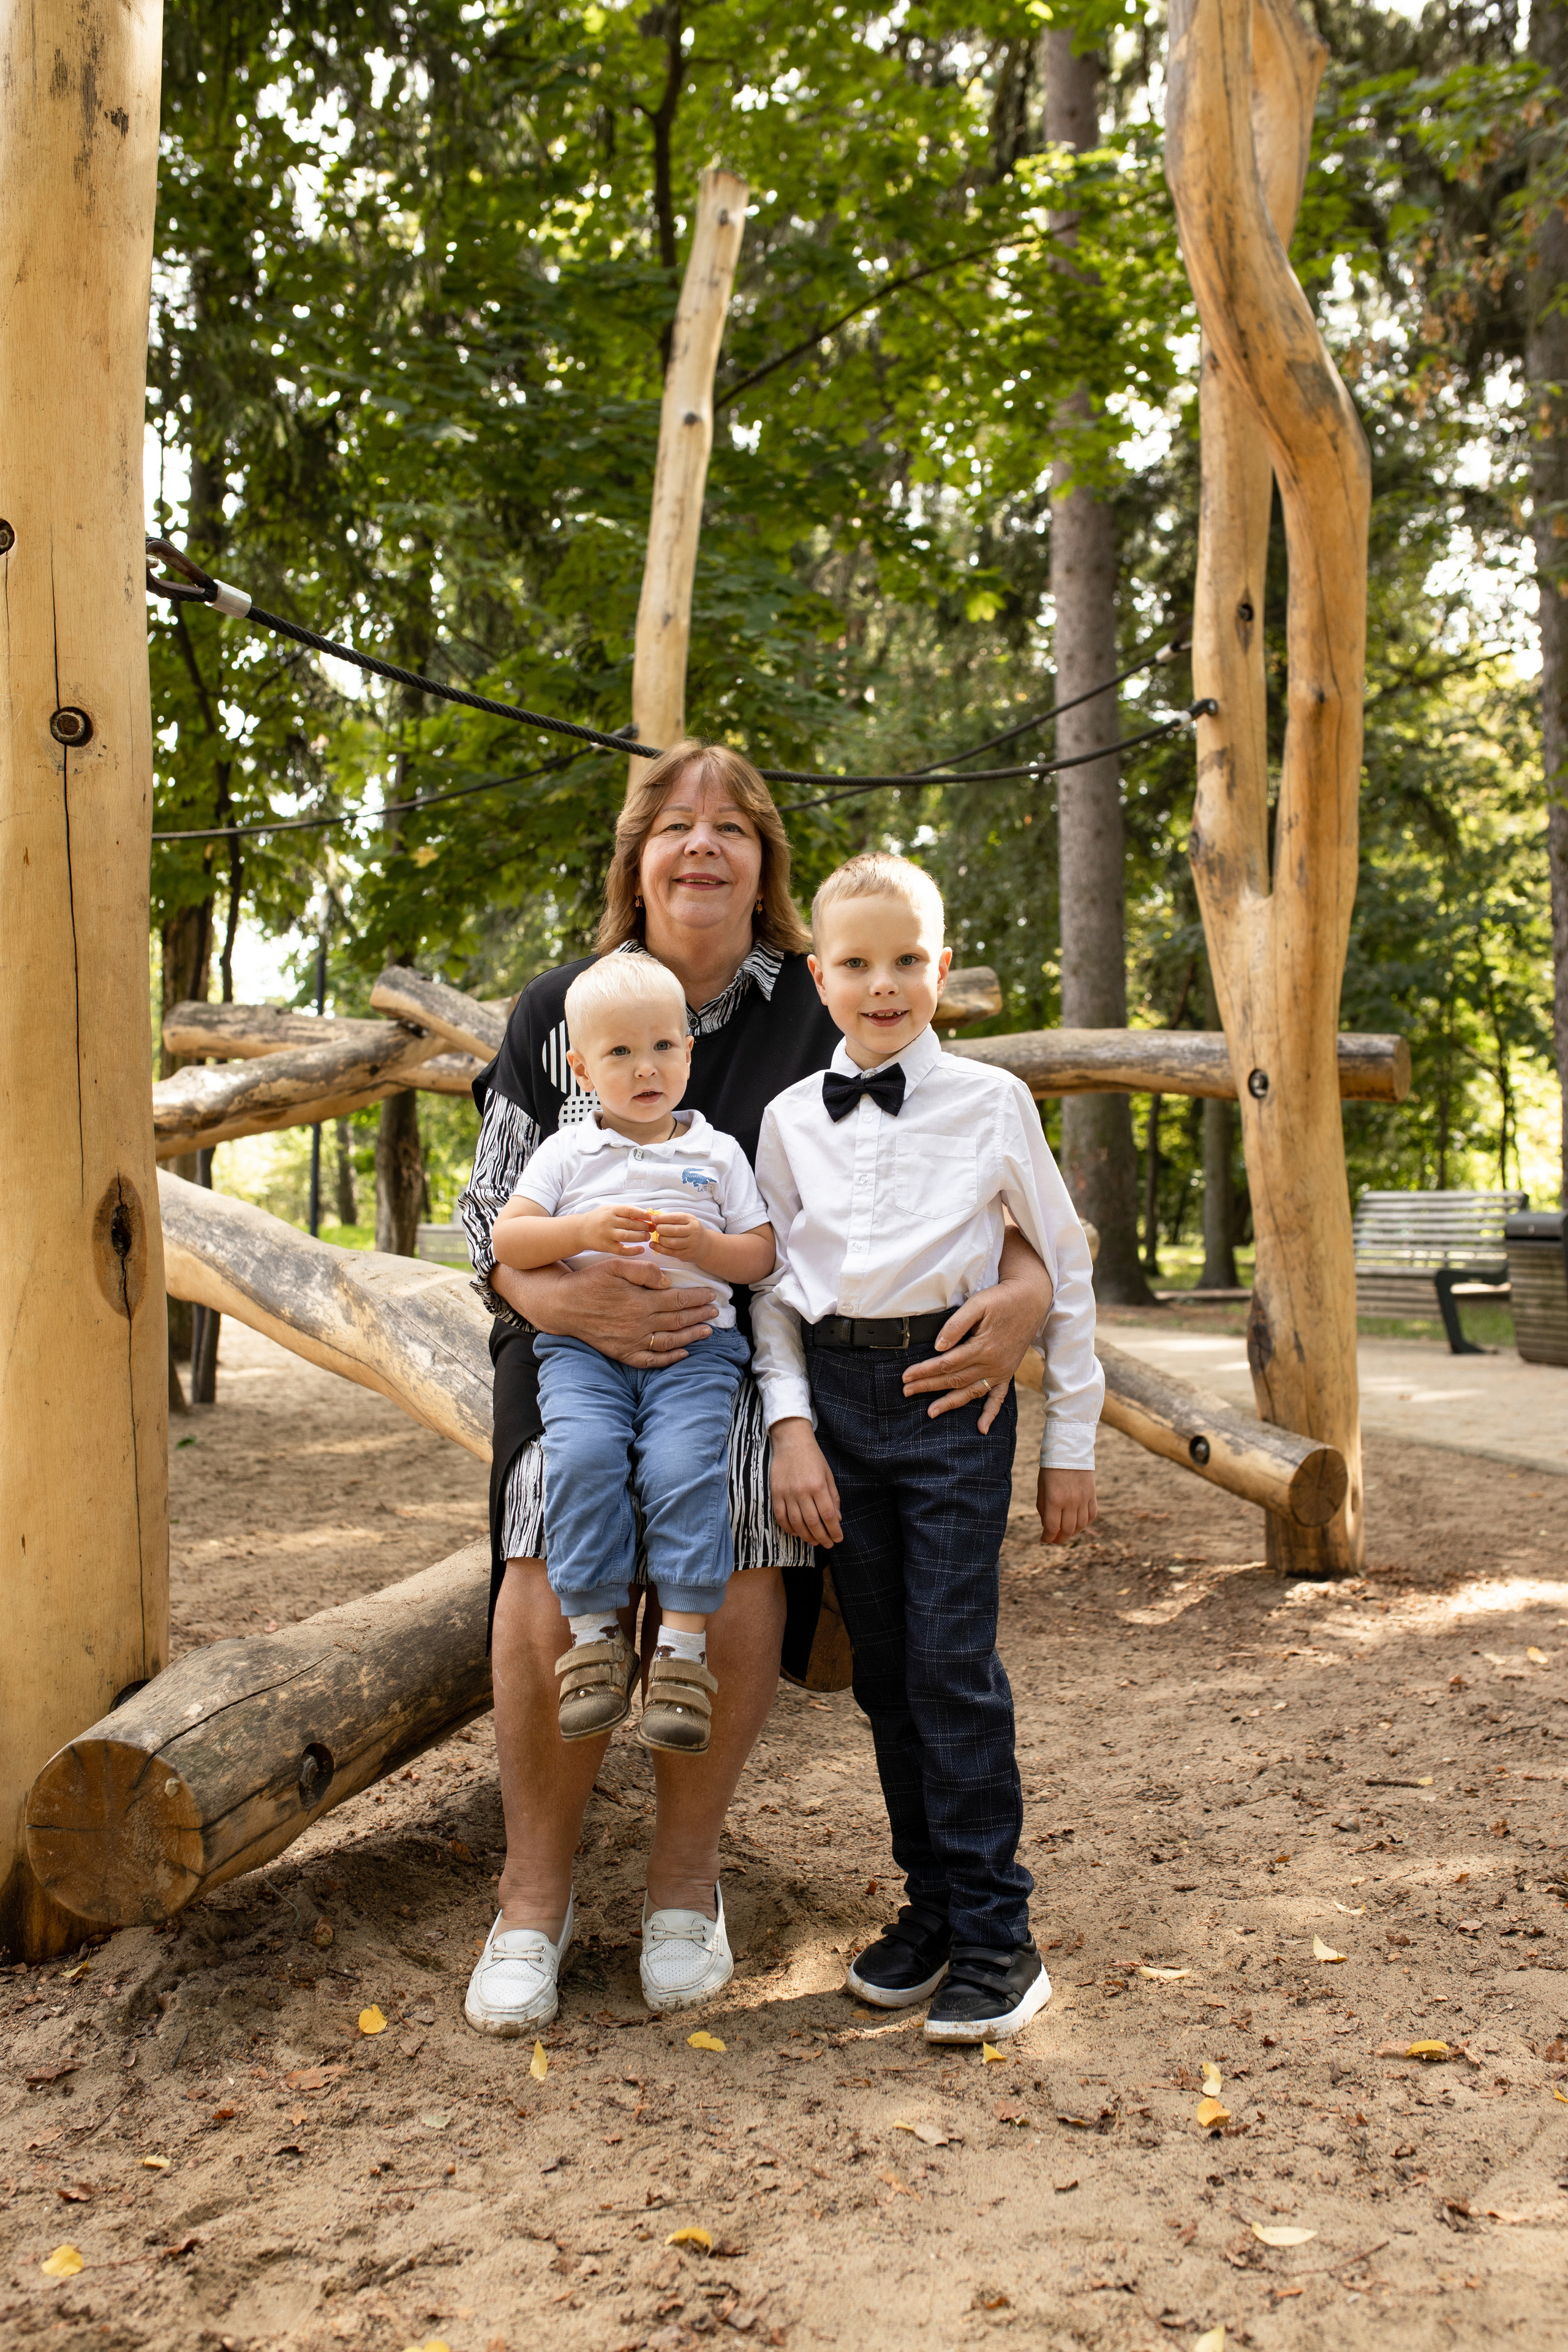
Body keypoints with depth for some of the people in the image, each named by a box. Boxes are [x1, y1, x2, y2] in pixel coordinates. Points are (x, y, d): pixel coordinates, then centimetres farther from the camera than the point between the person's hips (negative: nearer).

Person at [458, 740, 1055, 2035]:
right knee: (554, 1597, -22)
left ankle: (686, 1875, 6)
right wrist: (567, 1298, -21)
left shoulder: (822, 1017, -1)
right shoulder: (559, 1012, 3)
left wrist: (1026, 1287, -24)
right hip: (582, 1346, 1)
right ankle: (536, 1892, 4)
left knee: (739, 1599, -23)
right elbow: (494, 1223, 2)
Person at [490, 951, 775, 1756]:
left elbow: (761, 1257, 11)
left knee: (684, 1466, -27)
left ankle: (682, 1648, -21)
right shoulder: (566, 1151, 14)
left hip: (693, 1343, 0)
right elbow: (507, 1240, 4)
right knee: (582, 1456, -28)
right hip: (582, 1344, 1)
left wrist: (702, 1245, -10)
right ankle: (594, 1637, -19)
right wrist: (583, 1229, -13)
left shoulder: (717, 1153, 14)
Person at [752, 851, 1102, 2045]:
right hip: (837, 1397, 3)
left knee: (954, 1666, -6)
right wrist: (792, 1425, -4)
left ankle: (996, 1938, 8)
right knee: (885, 1671, 10)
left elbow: (1066, 1270, 5)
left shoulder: (991, 1103, 0)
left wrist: (1072, 1442, 4)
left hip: (954, 1397, -3)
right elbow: (772, 1285, 8)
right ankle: (931, 1901, 25)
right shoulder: (791, 1118, 6)